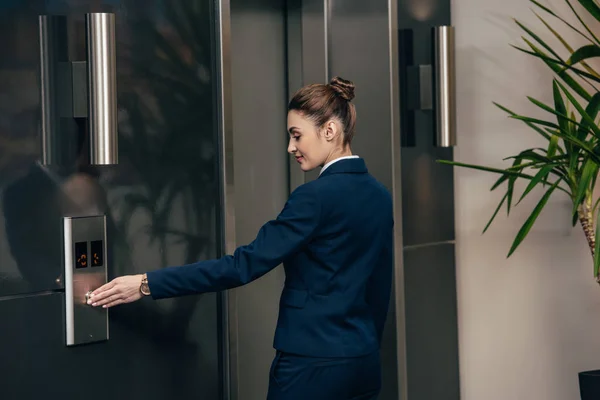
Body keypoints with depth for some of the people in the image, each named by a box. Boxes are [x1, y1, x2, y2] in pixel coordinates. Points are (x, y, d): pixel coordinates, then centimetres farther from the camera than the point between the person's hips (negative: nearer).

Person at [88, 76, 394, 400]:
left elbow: (245, 264, -21)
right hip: (364, 361, 8)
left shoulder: (317, 196, -17)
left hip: (313, 364, -8)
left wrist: (147, 284, -20)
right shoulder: (379, 195, 8)